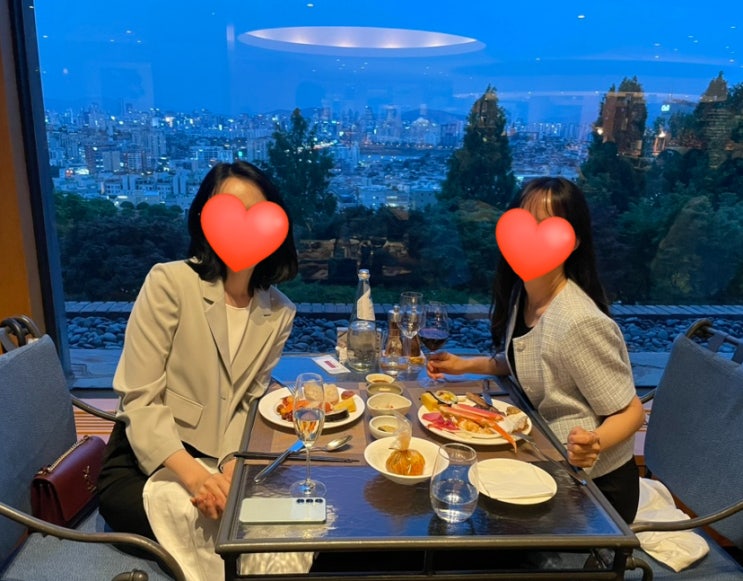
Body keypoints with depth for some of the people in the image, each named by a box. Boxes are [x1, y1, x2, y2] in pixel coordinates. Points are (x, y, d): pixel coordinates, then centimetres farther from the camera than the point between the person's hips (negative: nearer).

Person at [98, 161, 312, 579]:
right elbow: (139, 401, -15)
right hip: (143, 465, -3)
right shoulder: (169, 283, -14)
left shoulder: (279, 313, -2)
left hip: (217, 465, 4)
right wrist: (193, 475, -25)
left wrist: (231, 466, -17)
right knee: (213, 527, -26)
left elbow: (248, 403, 1)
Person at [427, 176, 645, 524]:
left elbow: (631, 412, -20)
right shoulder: (520, 293, -5)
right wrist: (465, 365, 3)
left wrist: (593, 443, -38)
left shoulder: (580, 323, -29)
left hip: (596, 484, -6)